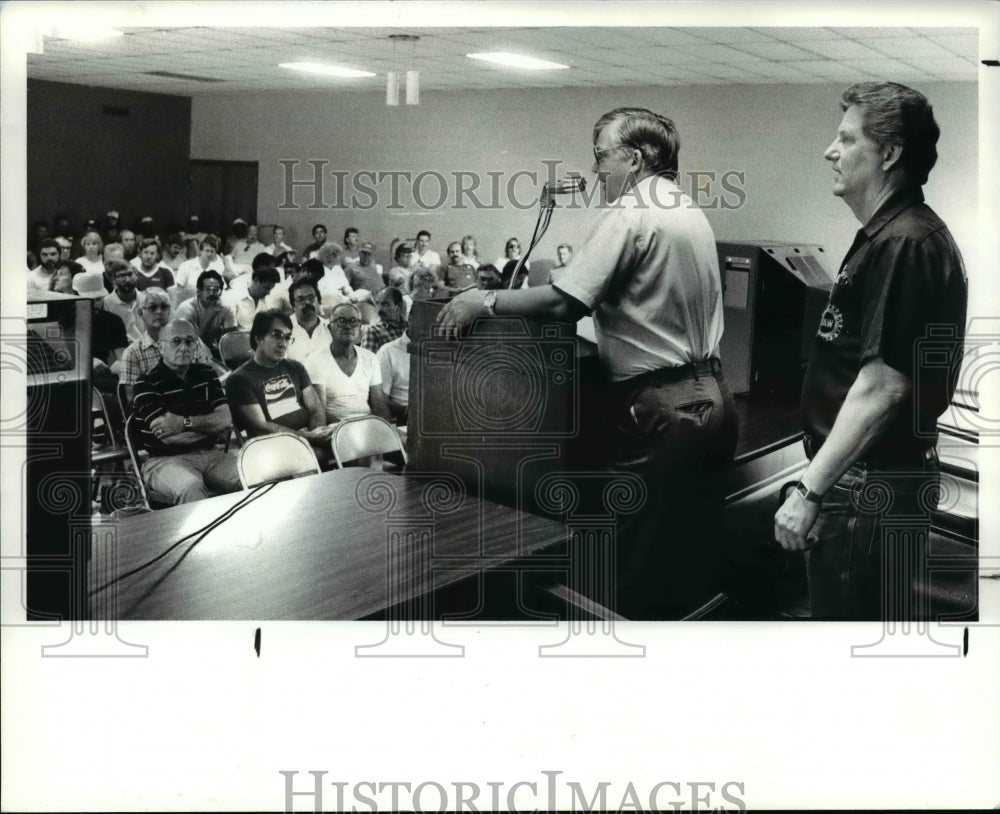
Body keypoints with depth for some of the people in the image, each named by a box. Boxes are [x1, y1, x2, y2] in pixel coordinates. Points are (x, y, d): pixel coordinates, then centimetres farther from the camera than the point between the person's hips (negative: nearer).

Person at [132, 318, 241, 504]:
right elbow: (168, 436, -15)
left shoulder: (206, 374, 14)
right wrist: (208, 424, -1)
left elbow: (226, 420, 2)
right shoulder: (147, 384, -5)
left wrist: (185, 422, -13)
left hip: (210, 454, 5)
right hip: (166, 459, -5)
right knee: (191, 486, -38)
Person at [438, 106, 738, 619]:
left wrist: (485, 302, -10)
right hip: (711, 397, 9)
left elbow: (566, 303, -20)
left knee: (640, 573, -1)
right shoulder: (691, 212, 15)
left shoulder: (630, 214, -12)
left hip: (659, 408, -9)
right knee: (694, 555, 13)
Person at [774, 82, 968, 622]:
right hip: (856, 482, 10)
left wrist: (810, 489, -22)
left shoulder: (906, 244, -18)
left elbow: (883, 385, -24)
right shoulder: (883, 236, 16)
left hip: (873, 491, -10)